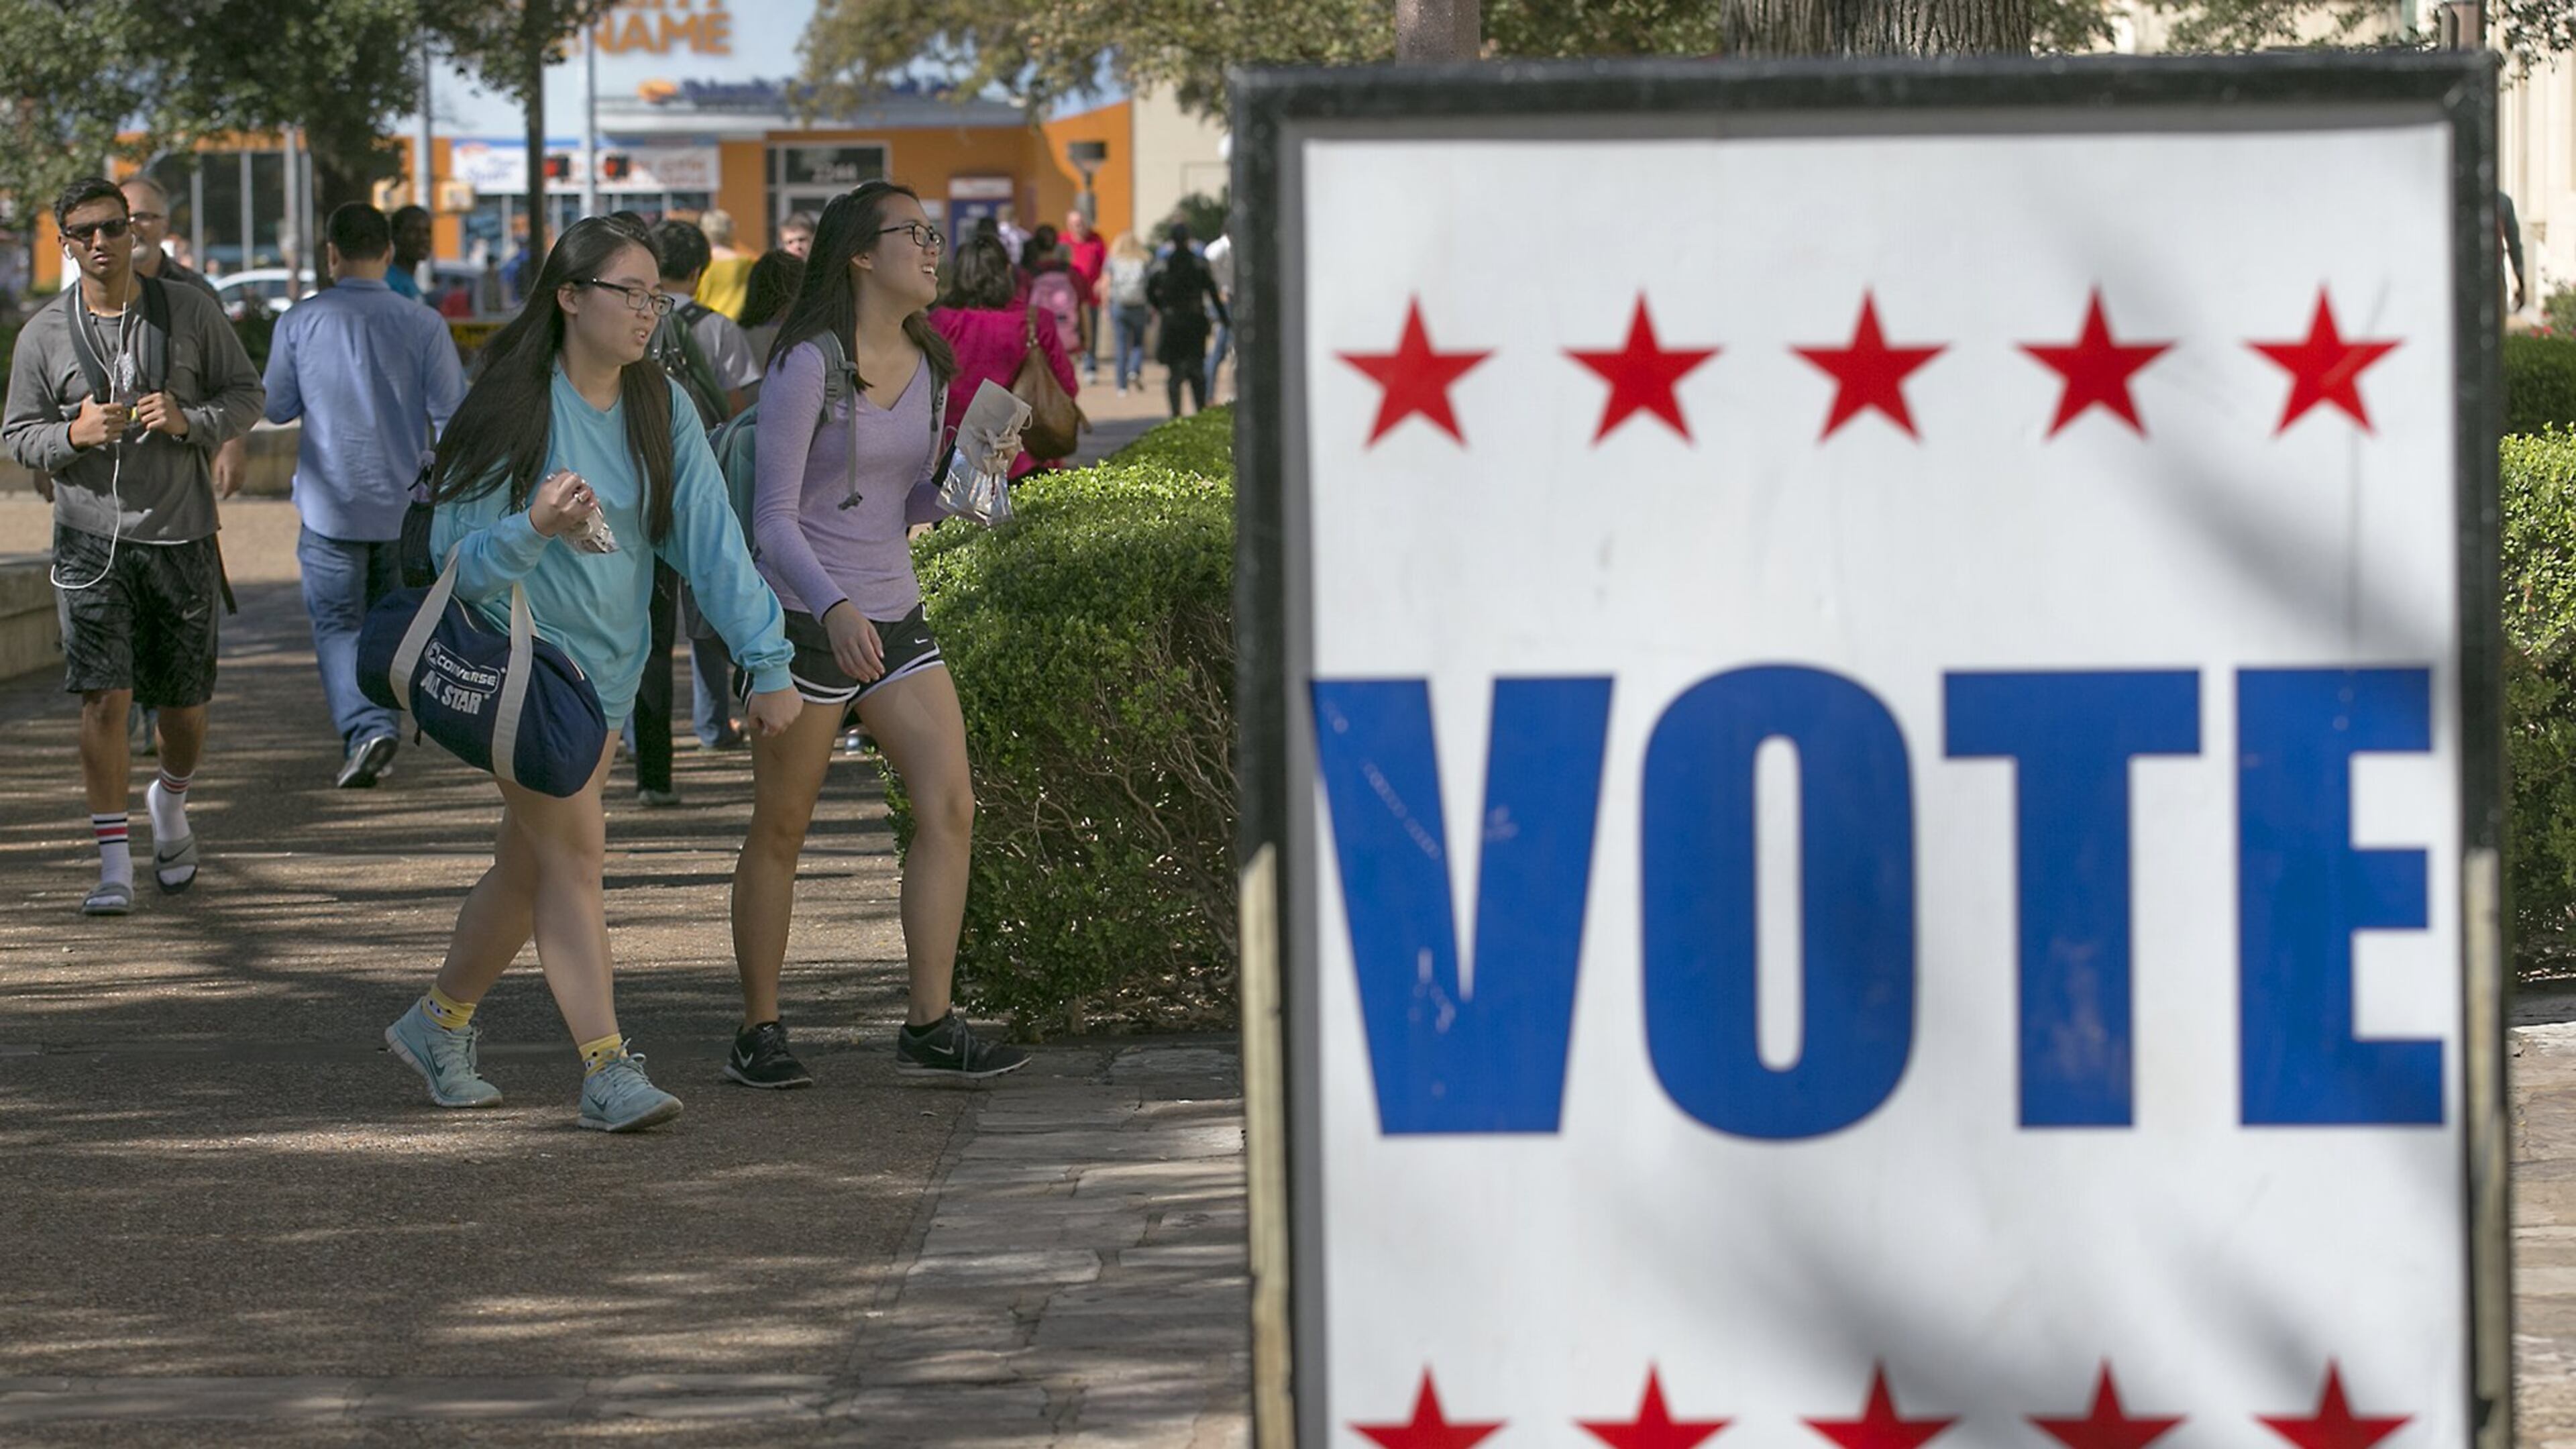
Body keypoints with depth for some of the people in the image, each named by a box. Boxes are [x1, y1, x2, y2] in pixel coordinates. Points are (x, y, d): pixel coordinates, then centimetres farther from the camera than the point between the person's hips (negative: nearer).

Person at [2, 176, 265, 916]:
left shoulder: (189, 312, 1)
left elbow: (245, 394, 7)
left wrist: (190, 422, -13)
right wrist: (74, 435, -15)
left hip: (181, 532, 1)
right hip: (91, 536, -1)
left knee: (184, 704, 9)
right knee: (103, 696, -13)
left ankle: (170, 802, 41)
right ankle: (114, 865, -8)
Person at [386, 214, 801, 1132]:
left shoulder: (660, 410, 2)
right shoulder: (515, 407, -14)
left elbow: (711, 539, -3)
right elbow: (458, 557, -12)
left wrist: (768, 662, -10)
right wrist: (535, 527, -32)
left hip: (605, 668, 6)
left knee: (530, 867, 12)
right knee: (574, 848, -14)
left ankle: (438, 1025, 31)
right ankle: (608, 1072, -15)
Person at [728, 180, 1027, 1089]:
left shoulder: (927, 367, 9)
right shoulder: (807, 366, -12)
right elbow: (775, 519, -14)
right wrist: (835, 610, -29)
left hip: (894, 616, 6)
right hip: (807, 620, -6)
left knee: (949, 808, -6)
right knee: (780, 832, 3)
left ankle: (929, 1027, -3)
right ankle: (758, 1032, 14)